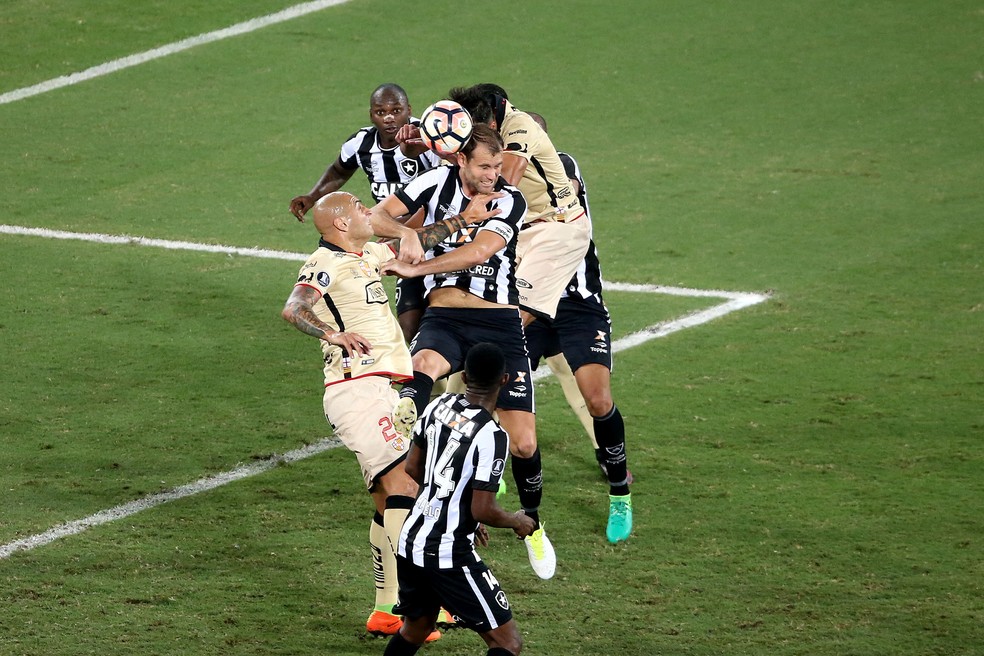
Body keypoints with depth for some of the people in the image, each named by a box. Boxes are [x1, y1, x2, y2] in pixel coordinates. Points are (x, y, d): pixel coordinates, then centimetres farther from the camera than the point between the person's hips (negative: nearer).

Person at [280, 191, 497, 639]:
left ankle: (386, 610, 11)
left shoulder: (368, 255, 21)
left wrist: (462, 220, 42)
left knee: (389, 500, 8)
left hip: (381, 391, 10)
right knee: (403, 481, -21)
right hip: (356, 388, -10)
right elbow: (293, 309, -23)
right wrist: (333, 334, -40)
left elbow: (415, 241, 40)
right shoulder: (326, 263, -6)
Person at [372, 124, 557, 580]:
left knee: (522, 442, -2)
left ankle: (532, 524, 23)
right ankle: (406, 416, -71)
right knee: (424, 364, -39)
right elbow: (379, 215, 1)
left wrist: (415, 267, -23)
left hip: (498, 324, 0)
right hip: (444, 319, 0)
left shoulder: (510, 201, -3)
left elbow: (478, 253, -18)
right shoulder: (438, 182, 1)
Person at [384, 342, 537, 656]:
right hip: (449, 555, -8)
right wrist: (517, 521, 1)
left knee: (415, 630, 27)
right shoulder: (492, 436, -21)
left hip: (410, 540, 8)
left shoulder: (439, 406, 2)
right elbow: (483, 511, -20)